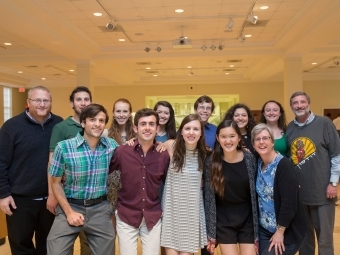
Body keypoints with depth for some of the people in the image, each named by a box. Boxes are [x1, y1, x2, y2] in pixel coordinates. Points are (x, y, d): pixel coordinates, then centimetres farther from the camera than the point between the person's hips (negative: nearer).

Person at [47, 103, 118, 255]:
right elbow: (56, 183, -2)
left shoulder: (112, 146, -3)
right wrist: (69, 212, -8)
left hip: (100, 209, 2)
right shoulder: (64, 147, -10)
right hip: (70, 206, -2)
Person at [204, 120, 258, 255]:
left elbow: (255, 193, -1)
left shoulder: (249, 159, -7)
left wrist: (257, 225, -1)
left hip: (247, 221, 1)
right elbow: (208, 199, -6)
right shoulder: (212, 162, -10)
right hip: (223, 223, -1)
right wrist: (210, 233, -5)